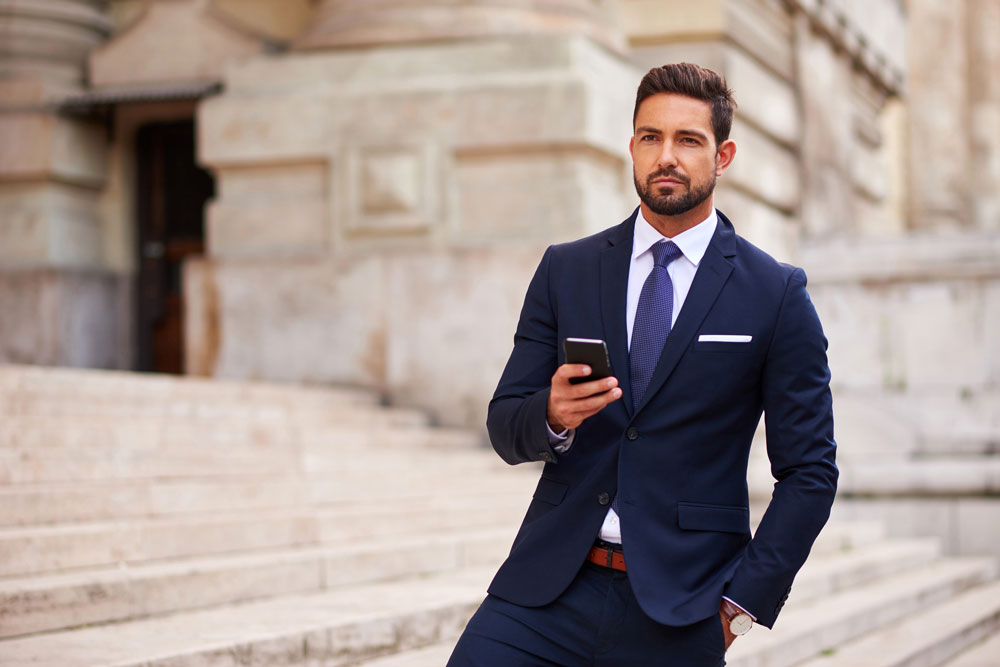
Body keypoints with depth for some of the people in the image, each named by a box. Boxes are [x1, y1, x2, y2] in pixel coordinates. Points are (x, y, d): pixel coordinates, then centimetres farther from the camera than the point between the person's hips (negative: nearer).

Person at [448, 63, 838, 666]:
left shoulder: (777, 295, 0)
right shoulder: (565, 270, 9)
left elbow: (809, 473, 1)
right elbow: (505, 427, 9)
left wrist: (742, 601, -5)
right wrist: (552, 414, -13)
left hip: (678, 612, -2)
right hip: (546, 591, 2)